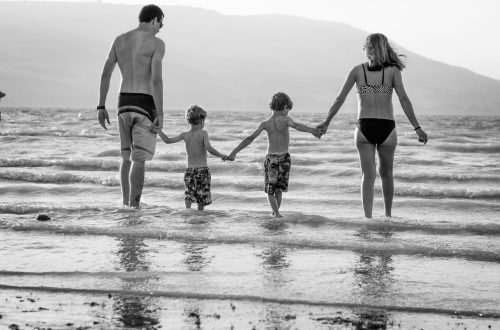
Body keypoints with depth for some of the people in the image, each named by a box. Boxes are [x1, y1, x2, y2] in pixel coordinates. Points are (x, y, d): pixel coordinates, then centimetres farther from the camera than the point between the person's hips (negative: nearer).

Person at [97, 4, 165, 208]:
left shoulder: (119, 40, 10)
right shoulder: (157, 44, -7)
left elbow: (105, 74, 7)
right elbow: (156, 79, -17)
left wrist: (101, 107, 10)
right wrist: (160, 114, -16)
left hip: (123, 104, 5)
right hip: (145, 105, -5)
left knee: (127, 157, 17)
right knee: (139, 160, -5)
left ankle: (126, 205, 19)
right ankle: (134, 207, -11)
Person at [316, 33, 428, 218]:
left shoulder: (357, 70, 3)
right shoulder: (393, 71, 1)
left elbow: (339, 100, 4)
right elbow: (403, 99, -8)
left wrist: (326, 123, 13)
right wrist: (417, 127, -8)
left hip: (364, 128, 0)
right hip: (387, 128, 0)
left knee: (368, 175, 1)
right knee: (386, 173, 18)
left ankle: (368, 217, -10)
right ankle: (388, 215, 29)